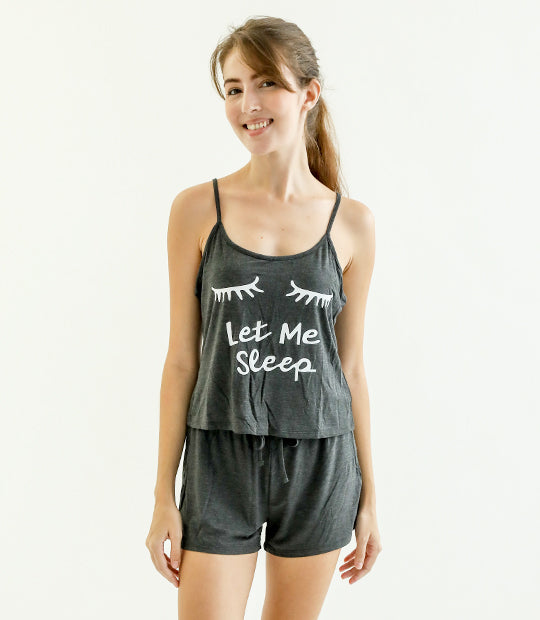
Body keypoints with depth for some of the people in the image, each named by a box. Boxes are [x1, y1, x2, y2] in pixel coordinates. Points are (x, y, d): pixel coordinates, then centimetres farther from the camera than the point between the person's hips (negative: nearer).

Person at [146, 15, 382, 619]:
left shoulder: (352, 222, 0)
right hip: (221, 459, -1)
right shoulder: (198, 209, -3)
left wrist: (368, 498, 8)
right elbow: (182, 360, -1)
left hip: (318, 462, 1)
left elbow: (351, 368, 5)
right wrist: (164, 496, -1)